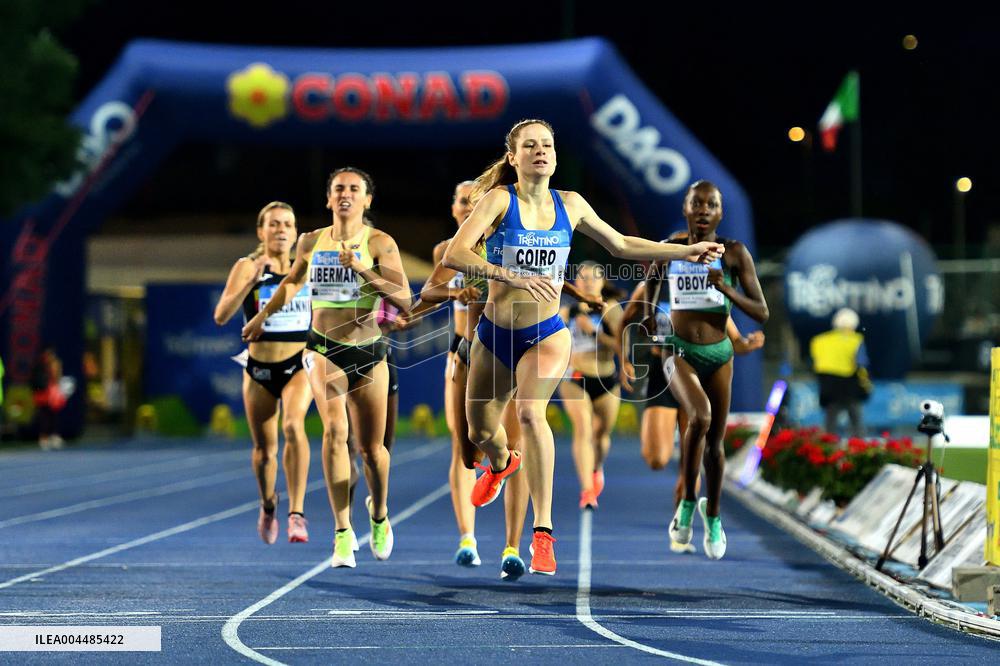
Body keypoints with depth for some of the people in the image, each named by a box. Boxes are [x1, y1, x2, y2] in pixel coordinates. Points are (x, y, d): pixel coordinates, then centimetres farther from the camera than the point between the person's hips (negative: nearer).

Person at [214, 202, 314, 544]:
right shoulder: (247, 267, -4)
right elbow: (221, 315, -17)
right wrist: (251, 280, -27)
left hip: (299, 365, 0)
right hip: (259, 369, 0)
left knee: (293, 425, -28)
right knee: (263, 448, 10)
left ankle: (297, 513, -28)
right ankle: (268, 506, 41)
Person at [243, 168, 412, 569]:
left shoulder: (379, 243, -5)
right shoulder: (311, 242, 5)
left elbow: (404, 298, -16)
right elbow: (293, 282, 25)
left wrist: (363, 269, -25)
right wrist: (262, 317, 28)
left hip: (368, 353, -1)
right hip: (324, 350, 1)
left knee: (371, 448, 6)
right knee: (335, 430, -21)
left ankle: (379, 516, 37)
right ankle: (343, 533, -21)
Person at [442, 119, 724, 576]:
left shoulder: (570, 206, 0)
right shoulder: (499, 199, -11)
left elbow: (622, 246, 16)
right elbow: (454, 254, -25)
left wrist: (685, 252, 10)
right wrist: (513, 276, -37)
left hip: (546, 334, 0)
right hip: (494, 334, 0)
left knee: (530, 412, -28)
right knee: (480, 431, 17)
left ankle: (543, 532, -26)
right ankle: (501, 464, 57)